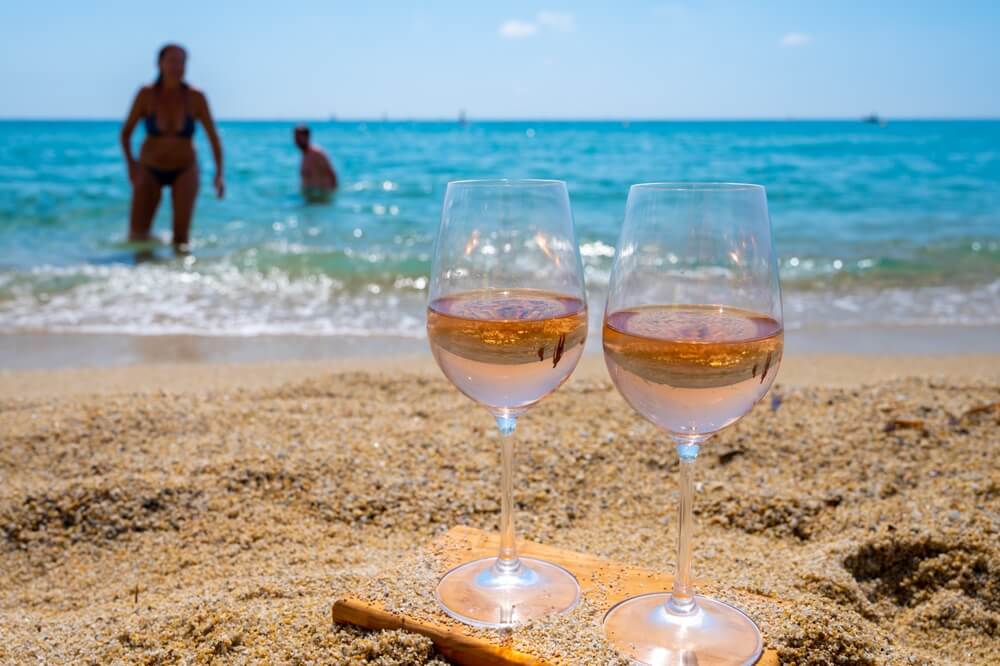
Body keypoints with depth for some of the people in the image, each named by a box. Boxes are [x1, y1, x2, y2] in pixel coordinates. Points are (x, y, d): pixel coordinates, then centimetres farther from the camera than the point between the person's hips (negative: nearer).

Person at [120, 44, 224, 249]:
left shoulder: (195, 97, -10)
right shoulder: (147, 94, -10)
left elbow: (213, 136, -5)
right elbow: (126, 132, -1)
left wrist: (219, 173, -14)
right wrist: (130, 162, -17)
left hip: (184, 170, 0)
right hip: (150, 170, 0)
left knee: (181, 235, -9)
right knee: (137, 234, -3)